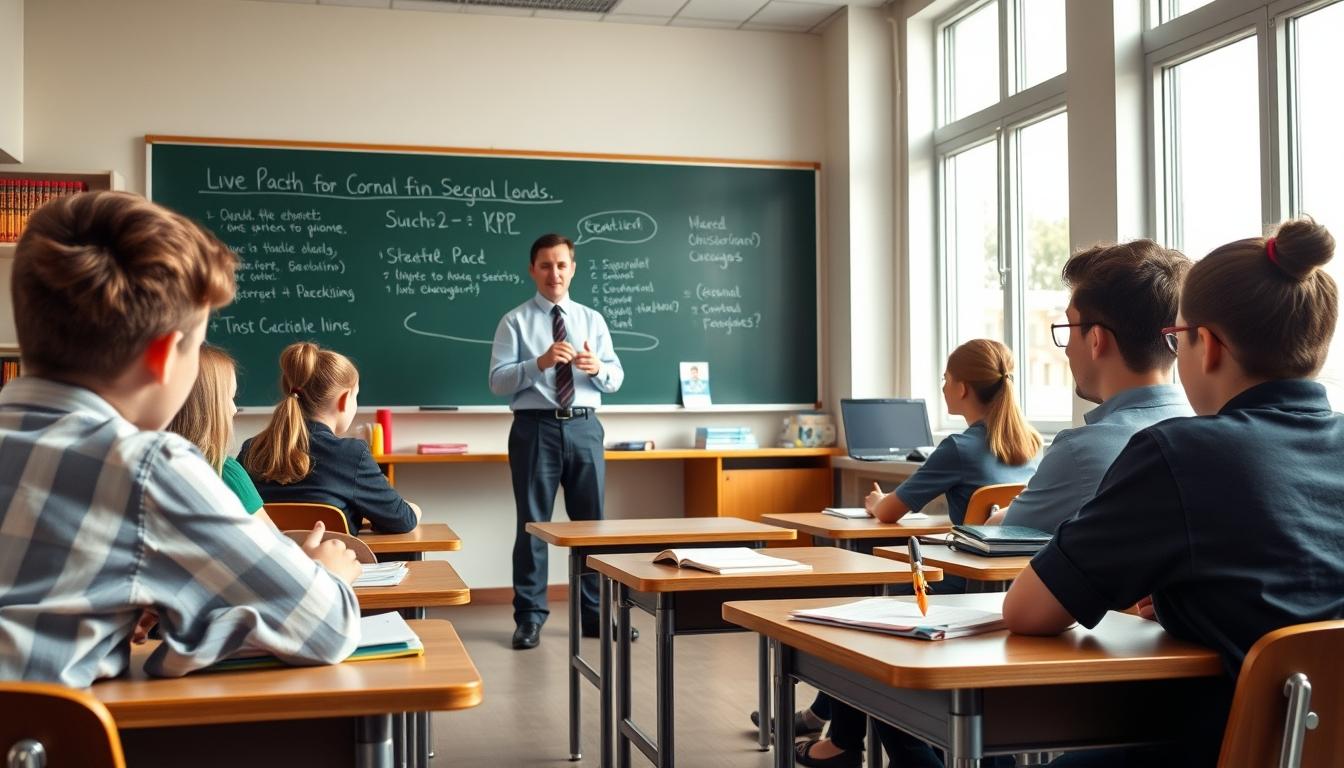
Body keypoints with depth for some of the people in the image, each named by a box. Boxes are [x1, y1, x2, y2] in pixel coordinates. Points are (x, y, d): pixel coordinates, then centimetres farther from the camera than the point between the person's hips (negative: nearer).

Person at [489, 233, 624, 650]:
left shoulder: (593, 319, 12)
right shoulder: (515, 321, 2)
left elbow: (616, 379, 8)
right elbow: (498, 381, -7)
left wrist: (597, 367, -15)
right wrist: (539, 363, -22)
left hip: (584, 427, 3)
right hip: (536, 428, -3)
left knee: (591, 520, 8)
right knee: (532, 522, 2)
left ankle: (594, 613, 19)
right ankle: (530, 617, 11)